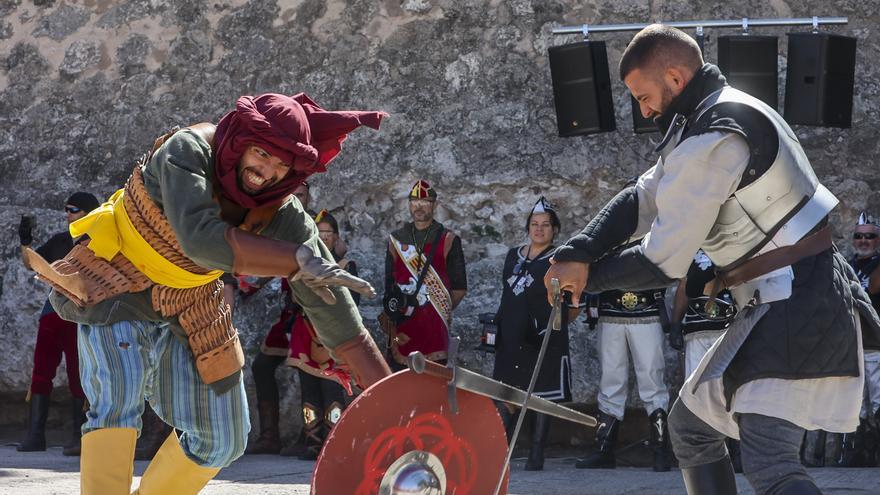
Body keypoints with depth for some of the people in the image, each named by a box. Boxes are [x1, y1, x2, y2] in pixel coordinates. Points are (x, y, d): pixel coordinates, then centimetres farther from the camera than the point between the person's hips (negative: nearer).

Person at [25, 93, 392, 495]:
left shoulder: (281, 215, -16)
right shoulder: (187, 152, -27)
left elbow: (327, 300, -15)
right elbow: (200, 239, -43)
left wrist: (385, 387, -21)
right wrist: (296, 260, -43)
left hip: (191, 304, 5)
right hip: (115, 283, -5)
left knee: (221, 441, 7)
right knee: (118, 399, -29)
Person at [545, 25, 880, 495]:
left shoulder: (713, 139, -18)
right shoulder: (721, 117, 15)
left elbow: (662, 262, -16)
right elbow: (640, 201, 11)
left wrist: (587, 276, 0)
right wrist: (577, 254, -5)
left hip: (796, 308, -11)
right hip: (781, 303, 11)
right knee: (690, 423, 20)